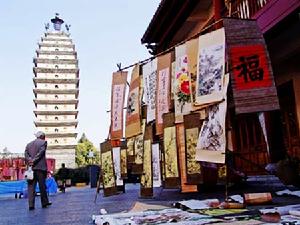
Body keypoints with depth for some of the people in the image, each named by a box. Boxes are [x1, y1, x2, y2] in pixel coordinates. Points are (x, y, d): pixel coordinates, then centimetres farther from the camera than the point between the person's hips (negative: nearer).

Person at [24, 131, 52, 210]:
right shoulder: (43, 142, 1)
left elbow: (26, 155, 4)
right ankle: (44, 202, 15)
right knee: (42, 186, 6)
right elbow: (40, 153, -12)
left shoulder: (29, 144, 16)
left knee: (31, 186, 2)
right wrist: (33, 161, -13)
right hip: (40, 167, -4)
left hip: (31, 168, 4)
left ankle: (31, 205, -4)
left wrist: (29, 161, -8)